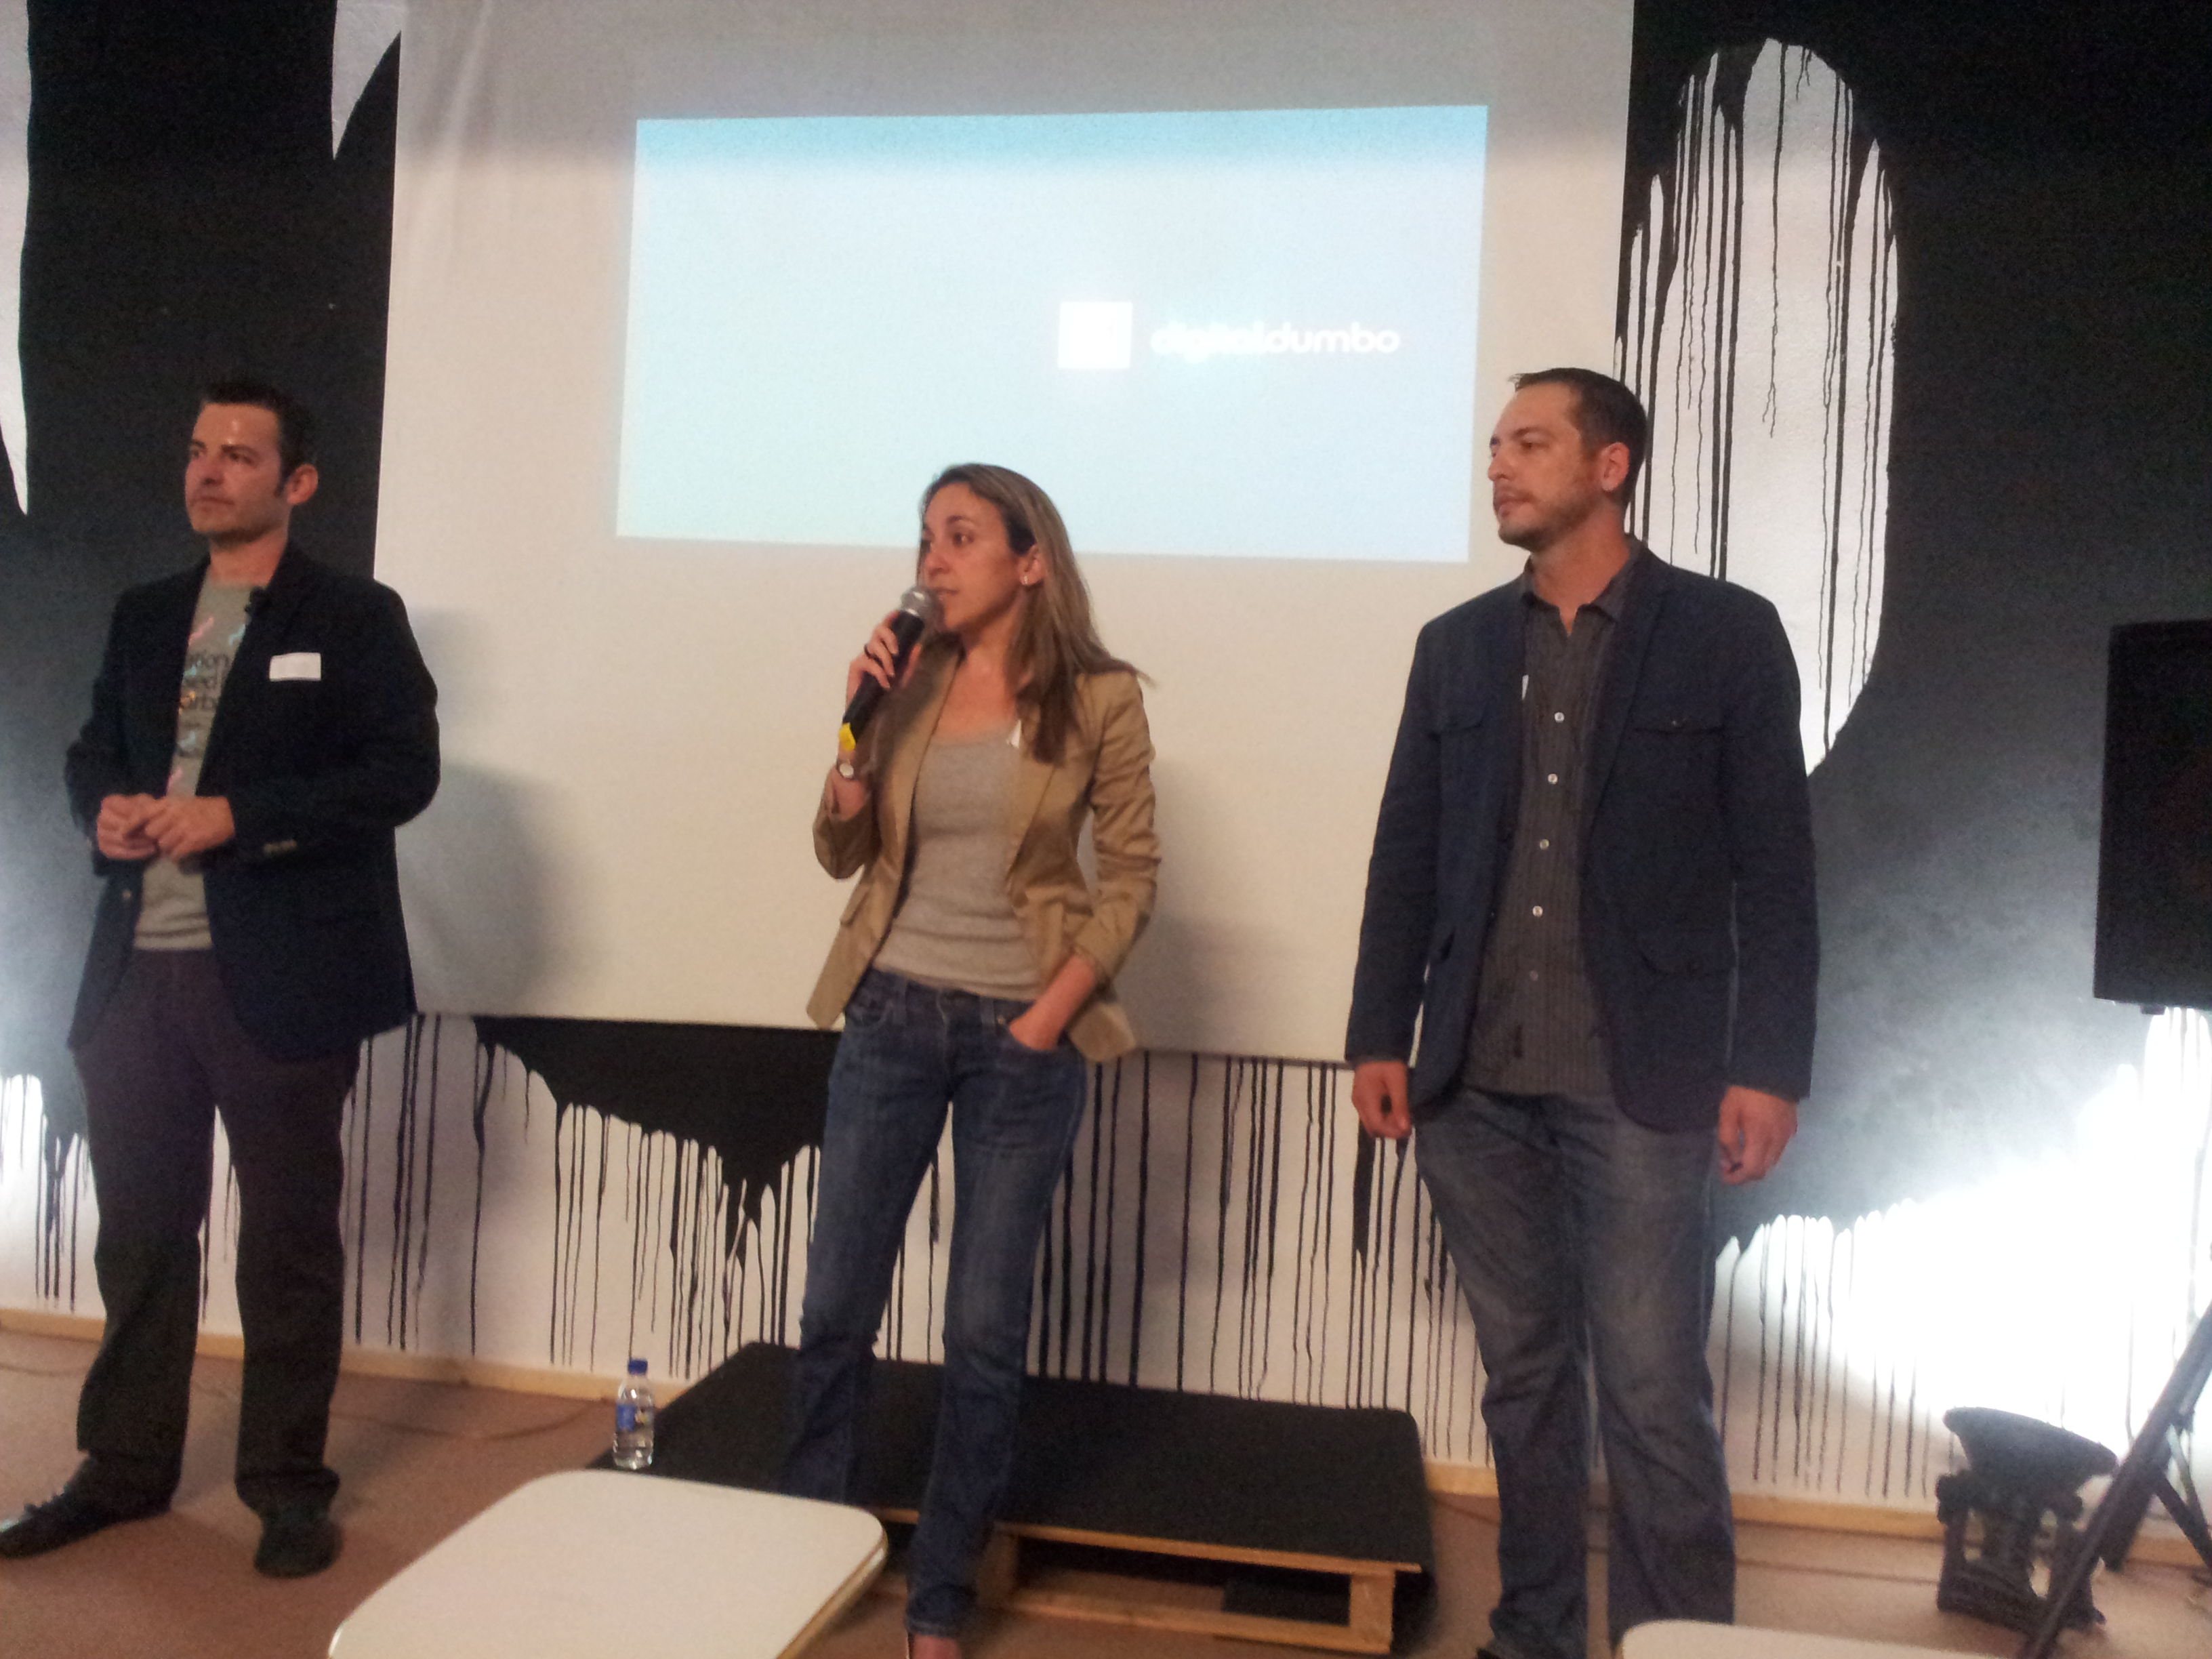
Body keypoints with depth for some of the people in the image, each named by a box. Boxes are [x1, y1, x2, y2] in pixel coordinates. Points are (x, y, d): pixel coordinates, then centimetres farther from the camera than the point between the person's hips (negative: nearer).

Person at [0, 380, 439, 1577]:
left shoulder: (354, 618, -3)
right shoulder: (144, 616, 15)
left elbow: (403, 770, -12)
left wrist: (234, 815, -19)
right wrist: (104, 807, -2)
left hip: (279, 982, -5)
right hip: (134, 972, 6)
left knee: (287, 1239, 6)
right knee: (138, 1232, 15)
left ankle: (287, 1484, 20)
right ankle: (125, 1469, 32)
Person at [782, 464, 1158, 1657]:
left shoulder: (1099, 700, -6)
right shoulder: (908, 680, 2)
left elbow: (1131, 875, -3)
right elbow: (841, 853, 3)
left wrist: (1051, 1018, -9)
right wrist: (860, 722, -11)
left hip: (1021, 1036, -2)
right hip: (892, 1016, 3)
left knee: (984, 1331, 6)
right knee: (834, 1308, 9)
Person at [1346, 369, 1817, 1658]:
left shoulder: (1727, 633, 1)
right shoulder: (1457, 645, 10)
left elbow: (1776, 867, -2)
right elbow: (1406, 859, 10)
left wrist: (1769, 1069, -7)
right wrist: (1381, 1038, 5)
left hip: (1640, 1088, -3)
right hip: (1478, 1083, 4)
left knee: (1654, 1400, 1)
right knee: (1524, 1380, 15)